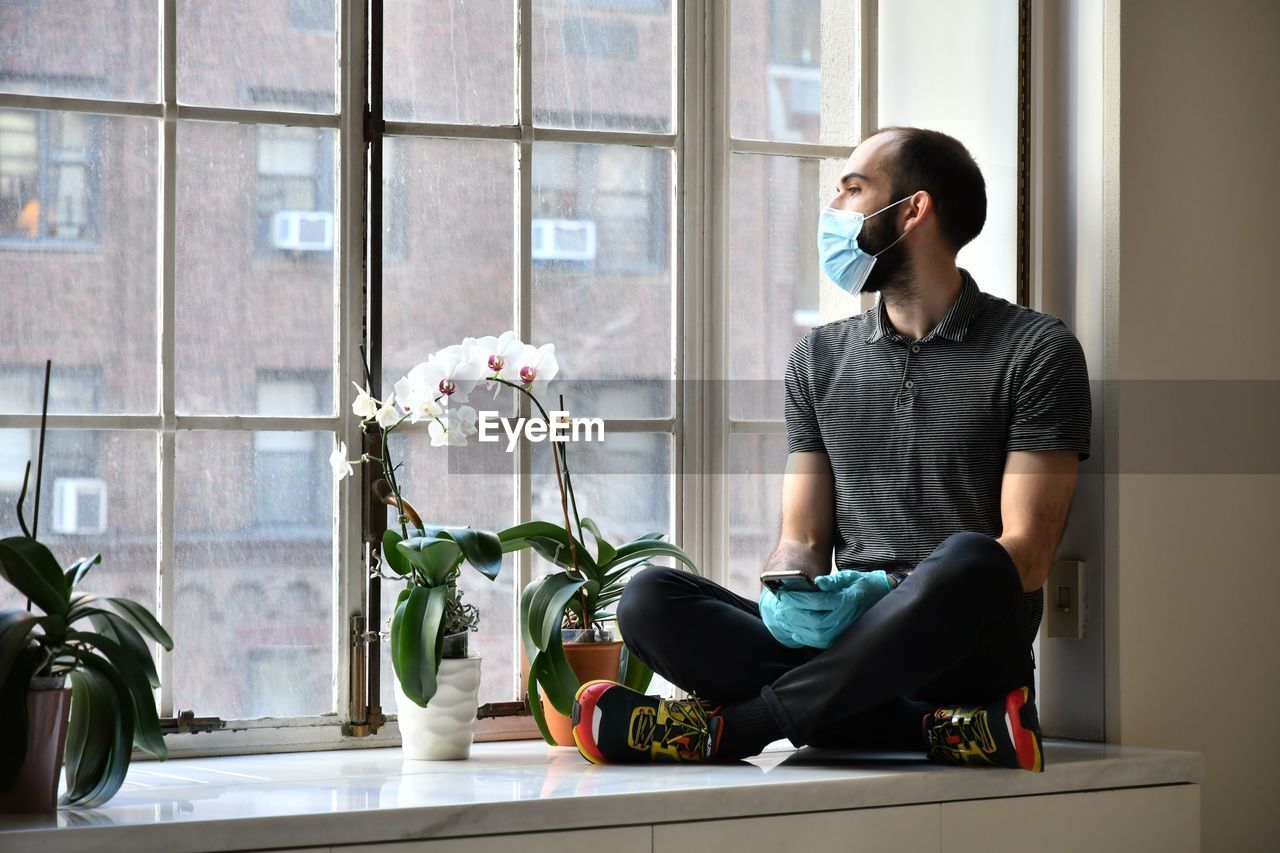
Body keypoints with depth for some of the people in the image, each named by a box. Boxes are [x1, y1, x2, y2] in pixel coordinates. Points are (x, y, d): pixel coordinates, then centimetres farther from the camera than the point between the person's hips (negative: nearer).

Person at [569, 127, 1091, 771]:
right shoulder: (820, 356, 19)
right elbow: (802, 538, 14)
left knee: (968, 563, -38)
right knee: (648, 600, -20)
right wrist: (789, 592, -11)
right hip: (848, 644, 4)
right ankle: (941, 732, -28)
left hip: (962, 648, -4)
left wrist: (877, 593, -20)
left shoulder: (1034, 350, 3)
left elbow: (1025, 554, -5)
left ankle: (723, 726, -25)